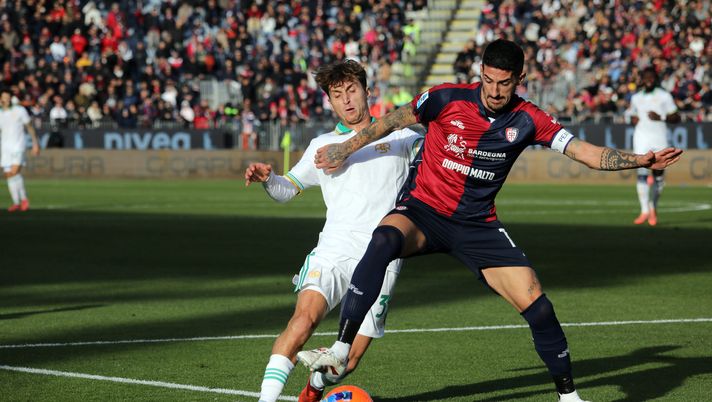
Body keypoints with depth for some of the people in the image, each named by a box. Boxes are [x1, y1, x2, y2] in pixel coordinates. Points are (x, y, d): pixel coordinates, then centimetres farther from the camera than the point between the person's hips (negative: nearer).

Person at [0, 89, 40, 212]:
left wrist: (35, 144, 2)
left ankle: (24, 199, -5)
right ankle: (16, 203, 11)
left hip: (18, 147, -4)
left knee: (15, 172, -19)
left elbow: (30, 127, 5)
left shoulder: (20, 110, -1)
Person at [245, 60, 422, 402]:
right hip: (334, 249, 0)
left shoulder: (399, 137, 15)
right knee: (305, 316, -27)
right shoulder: (322, 146, 19)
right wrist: (268, 178, 3)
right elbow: (287, 189, 24)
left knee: (351, 356, -2)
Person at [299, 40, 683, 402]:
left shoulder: (528, 120, -4)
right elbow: (392, 122, 5)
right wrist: (345, 150, 10)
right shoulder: (446, 99, -11)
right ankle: (340, 351, -39)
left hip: (478, 225, 2)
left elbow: (586, 152, -4)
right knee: (384, 240, -38)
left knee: (537, 306, -8)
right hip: (421, 211, -2)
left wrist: (640, 160, -17)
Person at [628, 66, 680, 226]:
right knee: (641, 174, -11)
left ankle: (653, 207, 22)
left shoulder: (664, 96, 3)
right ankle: (645, 211, -11)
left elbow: (676, 118, 1)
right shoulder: (636, 98, 13)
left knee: (658, 175, 3)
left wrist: (661, 118, -15)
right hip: (641, 138, 2)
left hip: (659, 139, -1)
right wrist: (634, 120, 3)